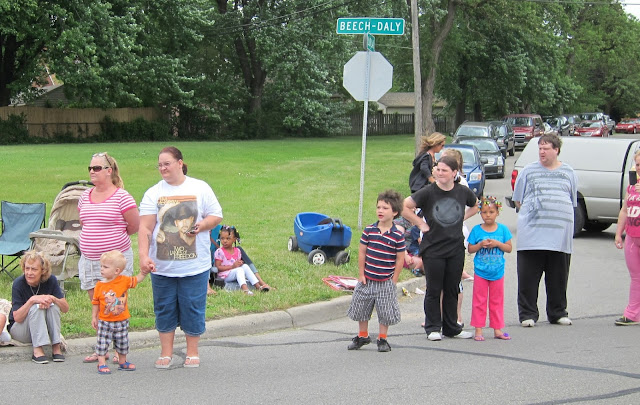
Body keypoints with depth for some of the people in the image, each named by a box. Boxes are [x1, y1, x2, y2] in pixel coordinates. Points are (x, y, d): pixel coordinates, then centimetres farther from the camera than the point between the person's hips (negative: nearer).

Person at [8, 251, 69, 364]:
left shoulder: (51, 280, -11)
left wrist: (52, 298, -32)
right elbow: (17, 318, -25)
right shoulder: (18, 284, -20)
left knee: (53, 305, -24)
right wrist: (32, 300, -37)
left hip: (43, 328, 3)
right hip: (18, 328, -3)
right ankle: (37, 350, -34)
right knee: (36, 307, -30)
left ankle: (56, 347, -24)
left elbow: (65, 309, -13)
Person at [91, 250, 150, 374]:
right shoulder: (99, 285, -6)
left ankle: (122, 362, 29)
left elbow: (137, 279, 4)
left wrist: (144, 271, -10)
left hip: (122, 321, 1)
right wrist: (94, 317, 1)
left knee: (122, 343, 13)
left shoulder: (124, 280, -6)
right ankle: (102, 364, 5)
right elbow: (96, 303, 1)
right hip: (104, 321, -1)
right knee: (103, 342, -3)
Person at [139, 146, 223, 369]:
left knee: (193, 309, 3)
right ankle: (166, 353, 19)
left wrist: (202, 225, -13)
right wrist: (143, 256, -15)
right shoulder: (153, 193, 3)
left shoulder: (200, 188, 4)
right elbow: (145, 228, -3)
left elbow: (216, 215, 8)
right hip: (161, 265, 1)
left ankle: (192, 353, 16)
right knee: (165, 309, 7)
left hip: (195, 265, -1)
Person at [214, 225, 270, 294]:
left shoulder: (237, 251, 11)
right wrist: (232, 266, -19)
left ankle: (258, 286, -22)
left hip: (235, 273, 6)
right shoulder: (219, 252, -8)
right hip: (225, 275, -6)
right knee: (239, 270, -29)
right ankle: (244, 289, -52)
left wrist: (240, 263, -8)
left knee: (245, 266, -16)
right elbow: (218, 267, -14)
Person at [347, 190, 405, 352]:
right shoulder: (369, 230, -3)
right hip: (367, 280, 3)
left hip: (386, 282, -3)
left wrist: (394, 280, -6)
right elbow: (362, 252, 2)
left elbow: (400, 259, -5)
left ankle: (382, 339, 21)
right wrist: (361, 274, -1)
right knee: (361, 308, 13)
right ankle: (362, 336, 30)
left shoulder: (397, 235, -10)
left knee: (386, 313, 5)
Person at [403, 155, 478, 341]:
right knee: (434, 290, 3)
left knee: (452, 289, 10)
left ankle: (451, 327, 20)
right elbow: (404, 207, -7)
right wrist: (420, 224, -6)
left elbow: (475, 206, 23)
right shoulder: (428, 192, -8)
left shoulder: (463, 192, 2)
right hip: (433, 248, -3)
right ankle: (432, 327, 12)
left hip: (456, 248, 3)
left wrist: (463, 217, 8)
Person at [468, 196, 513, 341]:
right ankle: (478, 330, 6)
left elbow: (509, 248, 0)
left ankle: (497, 329, 16)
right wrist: (480, 245, -18)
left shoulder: (503, 229, 2)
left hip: (497, 272, 1)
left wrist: (497, 244, -15)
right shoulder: (476, 230, -2)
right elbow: (470, 249, -1)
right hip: (480, 272, -1)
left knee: (497, 301, 9)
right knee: (479, 301, 2)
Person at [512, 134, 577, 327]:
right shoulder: (529, 171, 8)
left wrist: (558, 216, 8)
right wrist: (531, 213, 0)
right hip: (532, 233, -2)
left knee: (558, 277, 7)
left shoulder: (568, 172, 13)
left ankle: (558, 313, 19)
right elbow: (518, 201, 11)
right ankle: (527, 314, 5)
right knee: (528, 277, -3)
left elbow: (572, 202, 19)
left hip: (560, 233, 2)